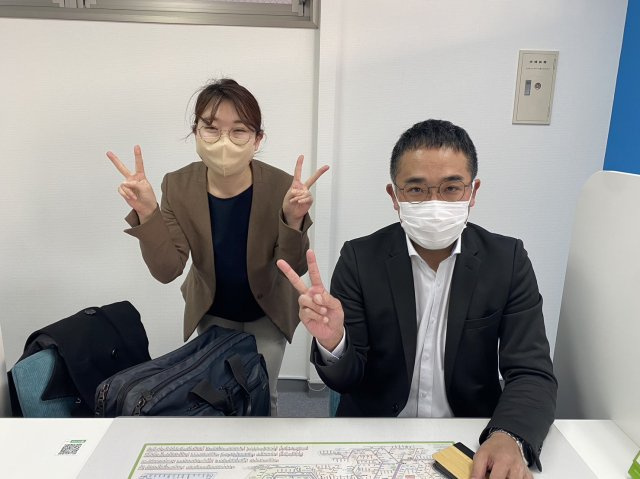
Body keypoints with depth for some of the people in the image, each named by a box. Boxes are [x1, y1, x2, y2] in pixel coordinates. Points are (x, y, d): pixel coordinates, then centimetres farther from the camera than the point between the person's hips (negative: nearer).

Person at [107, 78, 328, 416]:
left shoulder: (281, 187, -28)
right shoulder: (178, 186, -22)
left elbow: (294, 270, -26)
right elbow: (167, 271, -23)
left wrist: (293, 220, -45)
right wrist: (146, 213, -39)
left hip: (267, 312, -1)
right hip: (211, 312, 2)